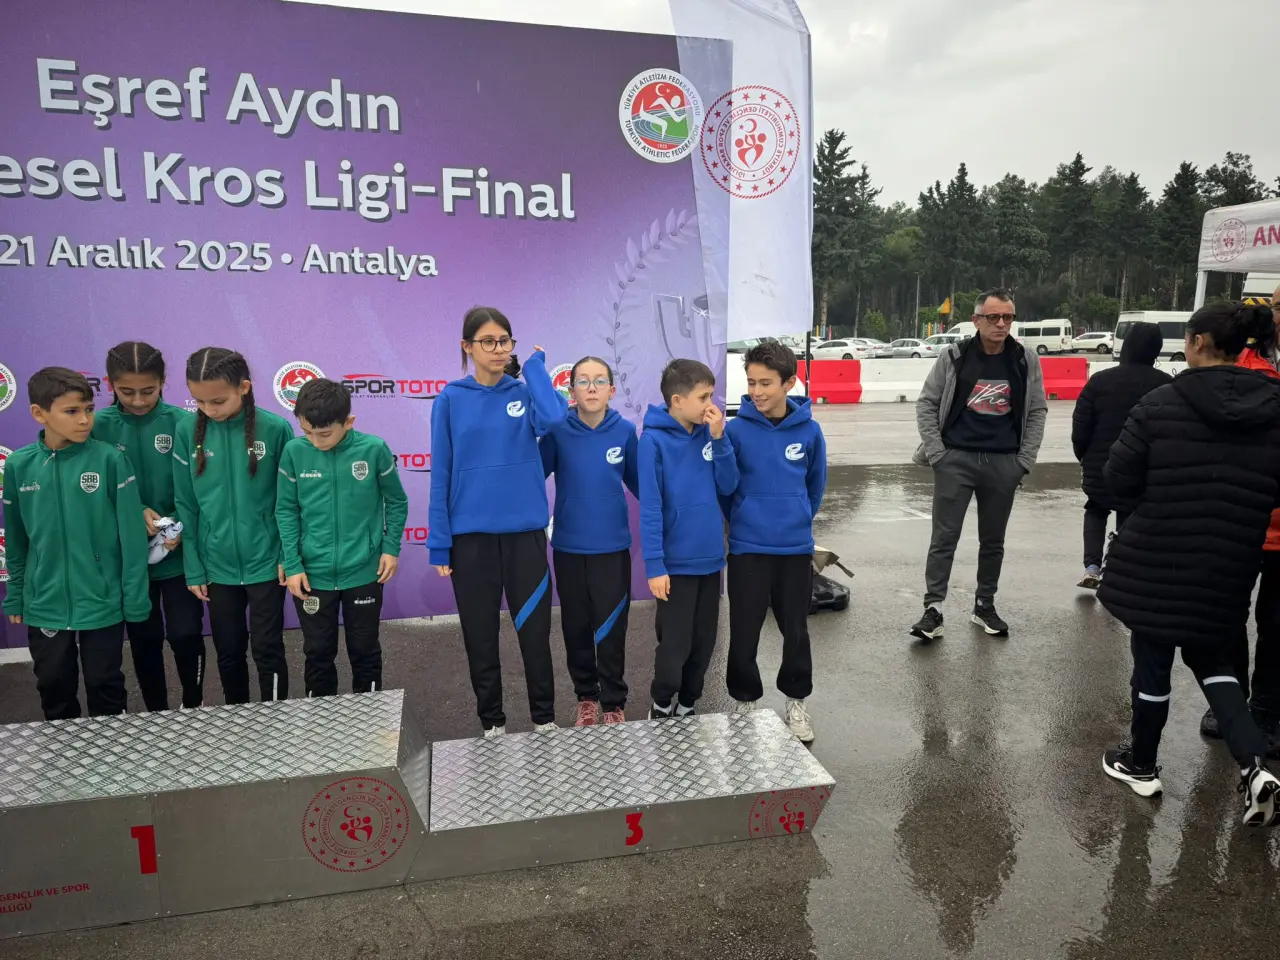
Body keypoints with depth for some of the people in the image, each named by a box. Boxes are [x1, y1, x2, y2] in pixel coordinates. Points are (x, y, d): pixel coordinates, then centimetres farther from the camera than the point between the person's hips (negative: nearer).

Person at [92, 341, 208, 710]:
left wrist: (184, 527, -20)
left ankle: (194, 707, 26)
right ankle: (156, 714, 32)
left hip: (179, 554, -1)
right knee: (144, 641, 13)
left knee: (186, 635, 1)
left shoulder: (182, 423, -7)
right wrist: (135, 512, -16)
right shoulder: (99, 427, -4)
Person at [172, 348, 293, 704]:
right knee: (228, 651, 16)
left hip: (266, 562, -2)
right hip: (217, 565, 3)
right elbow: (185, 504, 0)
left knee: (267, 649, 6)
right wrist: (193, 567, 0)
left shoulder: (275, 429, -12)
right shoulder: (188, 431, -6)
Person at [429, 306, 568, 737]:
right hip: (471, 535, 0)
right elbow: (441, 474, 0)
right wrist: (439, 543, -3)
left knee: (535, 630, 7)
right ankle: (492, 722, 27)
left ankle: (545, 718, 25)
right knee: (480, 636, 10)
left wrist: (535, 365, -8)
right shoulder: (451, 400, 0)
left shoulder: (526, 392, 2)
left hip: (525, 531, 0)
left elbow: (553, 416, -22)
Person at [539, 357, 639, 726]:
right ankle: (586, 696, 32)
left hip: (613, 547, -1)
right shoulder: (557, 431, -6)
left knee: (611, 629, 4)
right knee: (576, 628, 13)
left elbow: (638, 482, 5)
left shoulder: (625, 431, -5)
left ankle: (613, 702, 23)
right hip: (568, 547, 1)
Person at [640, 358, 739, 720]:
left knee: (703, 643, 15)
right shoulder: (654, 440, -14)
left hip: (710, 559, 6)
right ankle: (661, 706, 27)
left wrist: (719, 439, -10)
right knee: (675, 646, 4)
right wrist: (654, 565, -17)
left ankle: (687, 705, 33)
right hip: (676, 562, -6)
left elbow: (728, 487, 1)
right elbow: (649, 507, -16)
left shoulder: (707, 433, 3)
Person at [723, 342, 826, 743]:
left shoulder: (809, 430, -4)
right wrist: (742, 520, 6)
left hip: (796, 548, 2)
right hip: (747, 548, -1)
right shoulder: (736, 429, -10)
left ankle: (796, 701, 33)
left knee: (796, 630, 13)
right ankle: (745, 702, 27)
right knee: (744, 633, 6)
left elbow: (816, 484, 10)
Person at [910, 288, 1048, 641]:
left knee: (993, 540, 12)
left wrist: (1024, 461, 0)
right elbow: (926, 404, 0)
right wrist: (936, 454, -7)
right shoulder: (953, 356, -4)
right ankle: (933, 609, 2)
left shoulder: (1027, 360, 2)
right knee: (944, 538, -2)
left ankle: (985, 606, 26)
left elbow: (1037, 412, 8)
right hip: (956, 459, -2)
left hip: (1004, 463, 2)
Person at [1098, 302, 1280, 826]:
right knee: (1209, 657, 24)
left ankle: (1142, 765, 28)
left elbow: (1119, 478, -12)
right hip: (1228, 569, 4)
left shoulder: (1162, 403, -15)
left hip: (1156, 561, -4)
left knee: (1153, 662, 12)